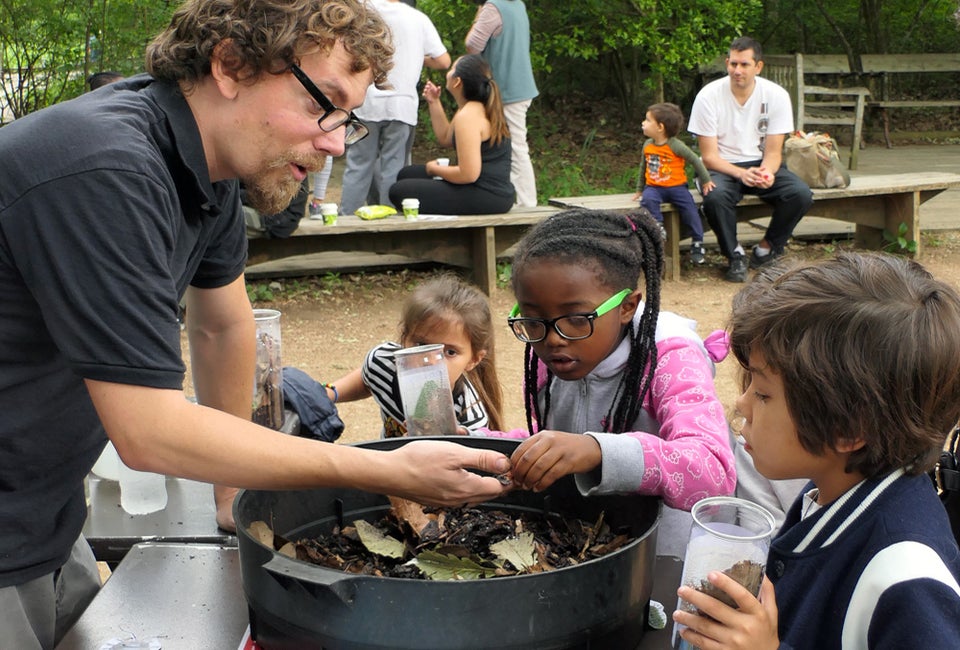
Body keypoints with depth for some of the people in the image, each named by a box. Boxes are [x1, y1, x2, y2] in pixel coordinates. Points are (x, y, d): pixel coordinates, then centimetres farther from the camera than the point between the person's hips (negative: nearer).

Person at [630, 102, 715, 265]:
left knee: (689, 209, -17)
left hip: (676, 186, -3)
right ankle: (658, 229, -22)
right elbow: (643, 167, 18)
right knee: (647, 199, -30)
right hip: (654, 187, 3)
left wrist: (705, 180, 1)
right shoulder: (647, 145, 5)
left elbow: (695, 160, -3)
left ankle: (697, 243, -2)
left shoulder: (675, 145, -10)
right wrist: (639, 189, 22)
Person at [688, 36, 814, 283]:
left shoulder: (777, 95, -8)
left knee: (801, 194, -24)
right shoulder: (708, 96, -13)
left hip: (761, 164, 2)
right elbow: (709, 156, -12)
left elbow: (773, 151, -6)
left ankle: (766, 250, -1)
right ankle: (735, 255, -11)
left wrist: (767, 173, -29)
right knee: (715, 197, -37)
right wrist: (741, 174, -30)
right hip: (722, 167, -2)